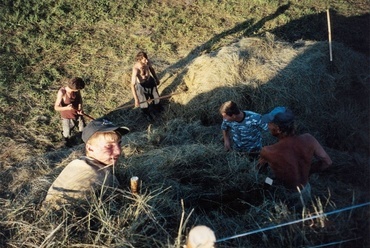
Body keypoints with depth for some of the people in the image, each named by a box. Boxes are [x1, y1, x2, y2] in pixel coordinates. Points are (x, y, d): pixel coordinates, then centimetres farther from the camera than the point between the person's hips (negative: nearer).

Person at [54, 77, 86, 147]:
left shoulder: (76, 90, -18)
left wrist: (80, 108, -14)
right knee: (67, 134, 15)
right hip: (67, 117, -4)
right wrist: (66, 108, -42)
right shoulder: (62, 92, -30)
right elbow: (56, 108, -24)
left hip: (77, 114, 4)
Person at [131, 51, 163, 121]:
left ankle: (155, 107, 64)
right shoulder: (136, 69, -40)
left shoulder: (147, 62, -23)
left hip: (150, 80, 5)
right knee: (144, 101, 19)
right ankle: (147, 114, 53)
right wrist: (136, 99, -41)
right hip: (141, 85, -5)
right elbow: (132, 85, -38)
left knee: (155, 96, 29)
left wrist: (156, 78, 14)